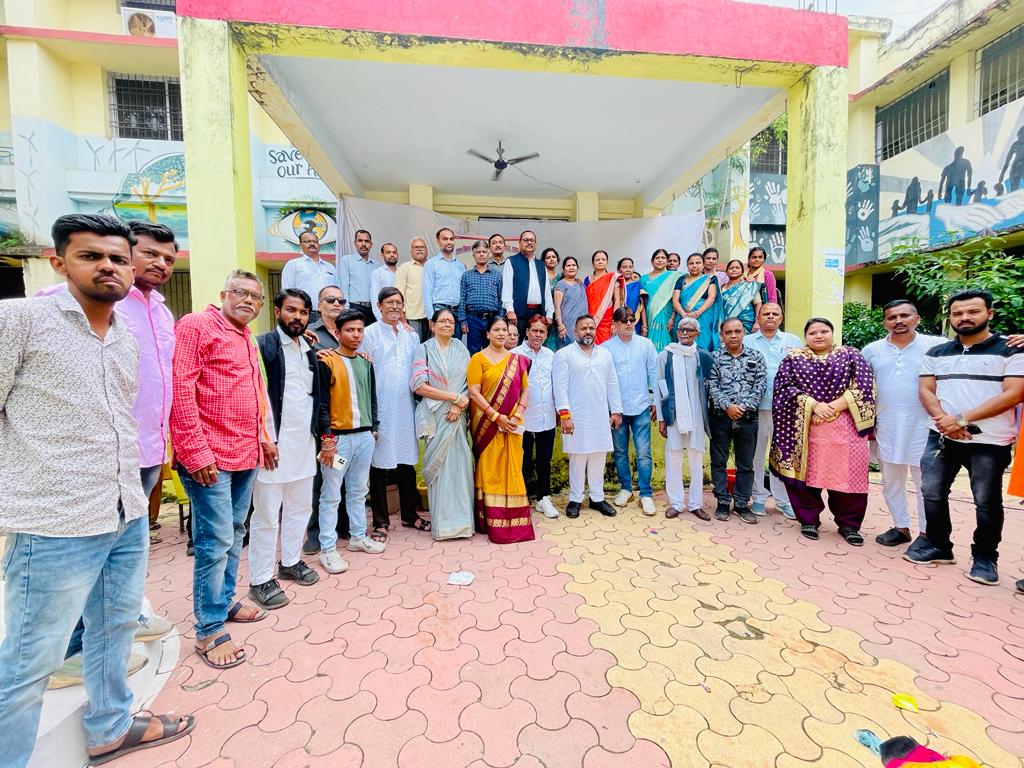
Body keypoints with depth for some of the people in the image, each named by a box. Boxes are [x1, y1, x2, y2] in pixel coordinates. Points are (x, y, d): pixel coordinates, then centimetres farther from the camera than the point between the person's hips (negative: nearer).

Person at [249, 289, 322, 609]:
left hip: (304, 441, 7)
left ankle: (290, 561, 33)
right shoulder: (262, 345, -8)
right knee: (267, 513, 3)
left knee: (300, 506, 16)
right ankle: (260, 580, 17)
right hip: (273, 442, -7)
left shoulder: (310, 351, 13)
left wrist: (320, 434, 13)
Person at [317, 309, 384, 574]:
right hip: (338, 437, -6)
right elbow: (321, 402, -10)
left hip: (365, 436, 6)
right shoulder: (326, 361, -6)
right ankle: (328, 549, 12)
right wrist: (327, 438, -14)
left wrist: (375, 428, 15)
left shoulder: (366, 362, 12)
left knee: (358, 491, 15)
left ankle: (358, 536, 28)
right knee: (331, 495, 2)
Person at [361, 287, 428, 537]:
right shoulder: (370, 333, -1)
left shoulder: (411, 336, 13)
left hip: (405, 408, 4)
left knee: (407, 461, 11)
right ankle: (381, 521, 16)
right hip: (380, 408, -4)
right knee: (379, 463, 3)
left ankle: (409, 514, 26)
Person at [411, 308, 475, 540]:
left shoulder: (462, 350, 13)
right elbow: (419, 386, -8)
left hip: (457, 416, 3)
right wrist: (454, 396, -10)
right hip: (435, 416, -2)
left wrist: (460, 405, -9)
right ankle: (442, 522, 10)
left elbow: (471, 384, 9)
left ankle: (461, 519, 12)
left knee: (459, 465, 0)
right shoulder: (424, 350, 3)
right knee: (438, 466, -1)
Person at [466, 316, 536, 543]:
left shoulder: (517, 360, 12)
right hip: (487, 424, -3)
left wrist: (516, 416, -6)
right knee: (489, 469, 2)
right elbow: (474, 392, -9)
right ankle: (492, 521, 13)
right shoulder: (478, 358, -1)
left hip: (511, 425, 4)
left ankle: (513, 521, 20)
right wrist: (496, 417, -15)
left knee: (512, 469, 7)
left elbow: (524, 391, 9)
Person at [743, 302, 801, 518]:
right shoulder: (747, 342, 7)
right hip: (756, 407, -1)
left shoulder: (793, 341, 11)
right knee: (756, 453, 6)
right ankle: (759, 498, 18)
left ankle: (784, 500, 19)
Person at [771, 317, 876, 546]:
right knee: (808, 473, 3)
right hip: (805, 427, 0)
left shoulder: (851, 355, 9)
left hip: (846, 427, 1)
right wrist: (815, 405, -16)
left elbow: (863, 386, -2)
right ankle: (809, 520, 17)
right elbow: (786, 388, -4)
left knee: (848, 475, 2)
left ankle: (848, 524, 18)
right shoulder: (793, 359, 7)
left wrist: (833, 407, -13)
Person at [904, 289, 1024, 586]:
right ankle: (938, 545, 23)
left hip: (989, 441, -3)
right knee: (931, 493, 6)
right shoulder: (936, 353, 11)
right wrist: (944, 420, -11)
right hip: (941, 436, 3)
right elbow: (925, 390, 6)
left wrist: (962, 419, -17)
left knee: (987, 502, 5)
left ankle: (985, 557, 22)